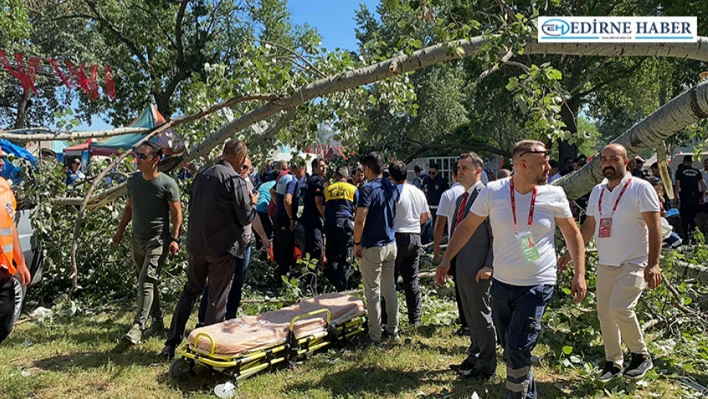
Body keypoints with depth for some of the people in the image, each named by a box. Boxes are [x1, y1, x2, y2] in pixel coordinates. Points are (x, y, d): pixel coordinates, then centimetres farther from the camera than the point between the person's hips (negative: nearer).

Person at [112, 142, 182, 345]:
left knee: (146, 282, -14)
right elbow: (129, 207, 17)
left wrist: (175, 238, -18)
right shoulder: (133, 179, 6)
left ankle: (138, 328, -14)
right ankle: (157, 321, 26)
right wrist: (120, 231, 14)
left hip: (158, 240, -7)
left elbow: (177, 213, -10)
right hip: (137, 239, 7)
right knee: (148, 283, 14)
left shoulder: (167, 184, -13)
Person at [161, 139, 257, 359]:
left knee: (190, 291, 18)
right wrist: (253, 203, 4)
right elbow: (246, 217, -14)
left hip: (196, 243, 6)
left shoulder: (202, 174, 8)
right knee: (217, 298, 6)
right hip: (223, 246, -6)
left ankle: (171, 343, 21)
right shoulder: (235, 180, -14)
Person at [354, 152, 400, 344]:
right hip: (391, 244, 7)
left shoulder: (367, 189, -17)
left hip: (372, 248, -7)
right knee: (390, 289, 16)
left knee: (373, 293, 1)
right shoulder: (392, 188, 7)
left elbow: (360, 220, -23)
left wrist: (357, 243, -12)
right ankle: (392, 329, 25)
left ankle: (375, 336, 8)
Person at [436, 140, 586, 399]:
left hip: (538, 285, -2)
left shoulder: (554, 195, -7)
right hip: (501, 284, 2)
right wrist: (446, 260, -1)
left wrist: (580, 274, -2)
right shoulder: (492, 192, -9)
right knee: (508, 348, 15)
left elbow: (573, 234, 4)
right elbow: (467, 226, 1)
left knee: (517, 348, -9)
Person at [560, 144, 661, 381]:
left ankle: (641, 355, 6)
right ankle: (613, 362, 25)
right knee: (604, 314, 8)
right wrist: (569, 254, 9)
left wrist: (653, 264, -20)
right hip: (605, 264, 6)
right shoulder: (597, 191, 8)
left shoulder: (640, 188, -9)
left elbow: (654, 226, -12)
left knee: (620, 309, -19)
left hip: (634, 263, -6)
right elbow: (589, 227, 14)